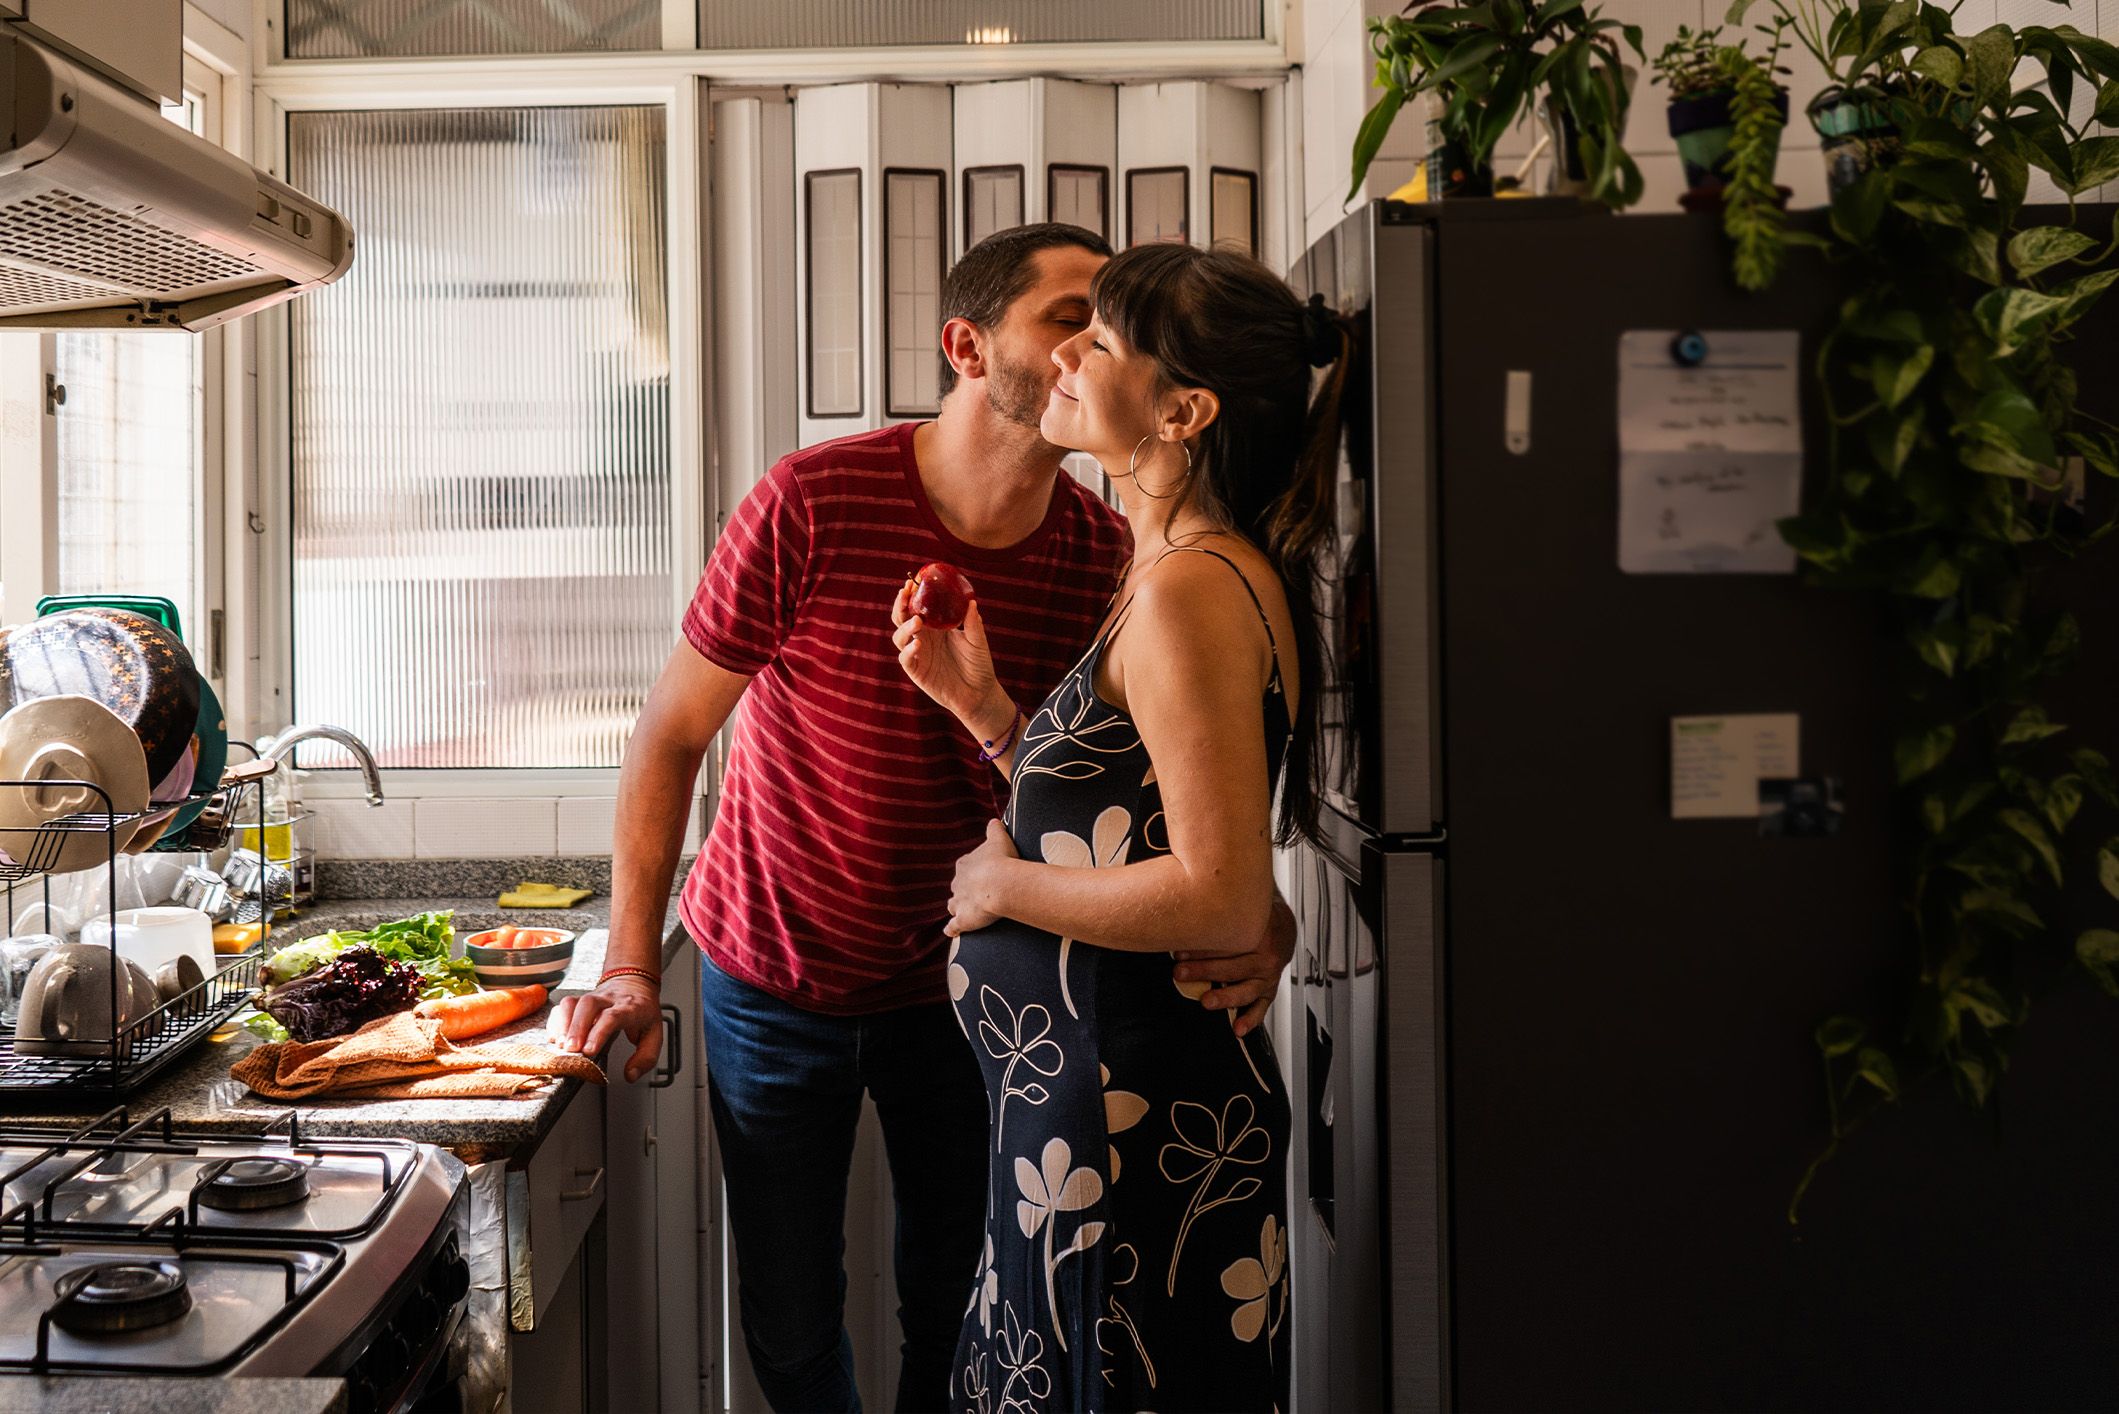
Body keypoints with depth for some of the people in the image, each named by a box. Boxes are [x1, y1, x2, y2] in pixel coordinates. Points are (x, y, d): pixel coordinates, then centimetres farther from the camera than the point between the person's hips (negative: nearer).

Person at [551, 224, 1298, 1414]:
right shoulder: (814, 505, -21)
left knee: (959, 1308, 13)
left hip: (957, 978, 2)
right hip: (776, 975, -2)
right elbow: (672, 736, -12)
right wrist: (632, 969, -14)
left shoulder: (1109, 557, -12)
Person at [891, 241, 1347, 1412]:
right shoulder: (1173, 576, 12)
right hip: (1089, 1089, 10)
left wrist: (1007, 885, -13)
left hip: (1131, 1119, -10)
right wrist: (982, 705, 5)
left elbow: (1222, 897, -25)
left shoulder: (1191, 590, -20)